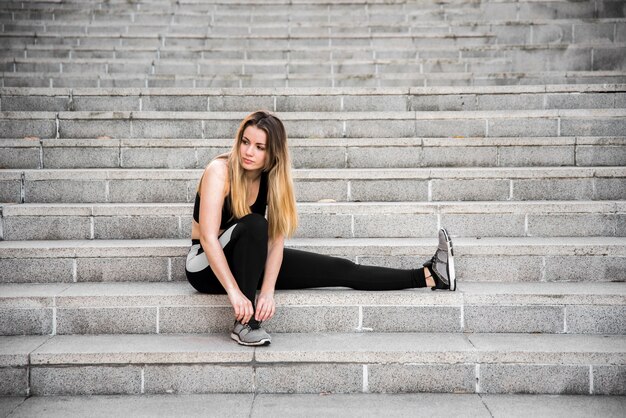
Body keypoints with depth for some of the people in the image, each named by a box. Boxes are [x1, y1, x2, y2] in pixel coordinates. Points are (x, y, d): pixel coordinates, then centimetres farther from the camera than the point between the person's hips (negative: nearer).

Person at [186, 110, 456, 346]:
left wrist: (268, 291, -30)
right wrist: (234, 292, -38)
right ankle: (245, 322, -32)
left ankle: (428, 276, 0)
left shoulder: (272, 177, -8)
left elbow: (276, 239, -16)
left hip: (251, 259, 5)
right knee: (254, 225, -38)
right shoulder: (220, 170, -23)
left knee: (340, 270, -4)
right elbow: (208, 237, -30)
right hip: (207, 266, -5)